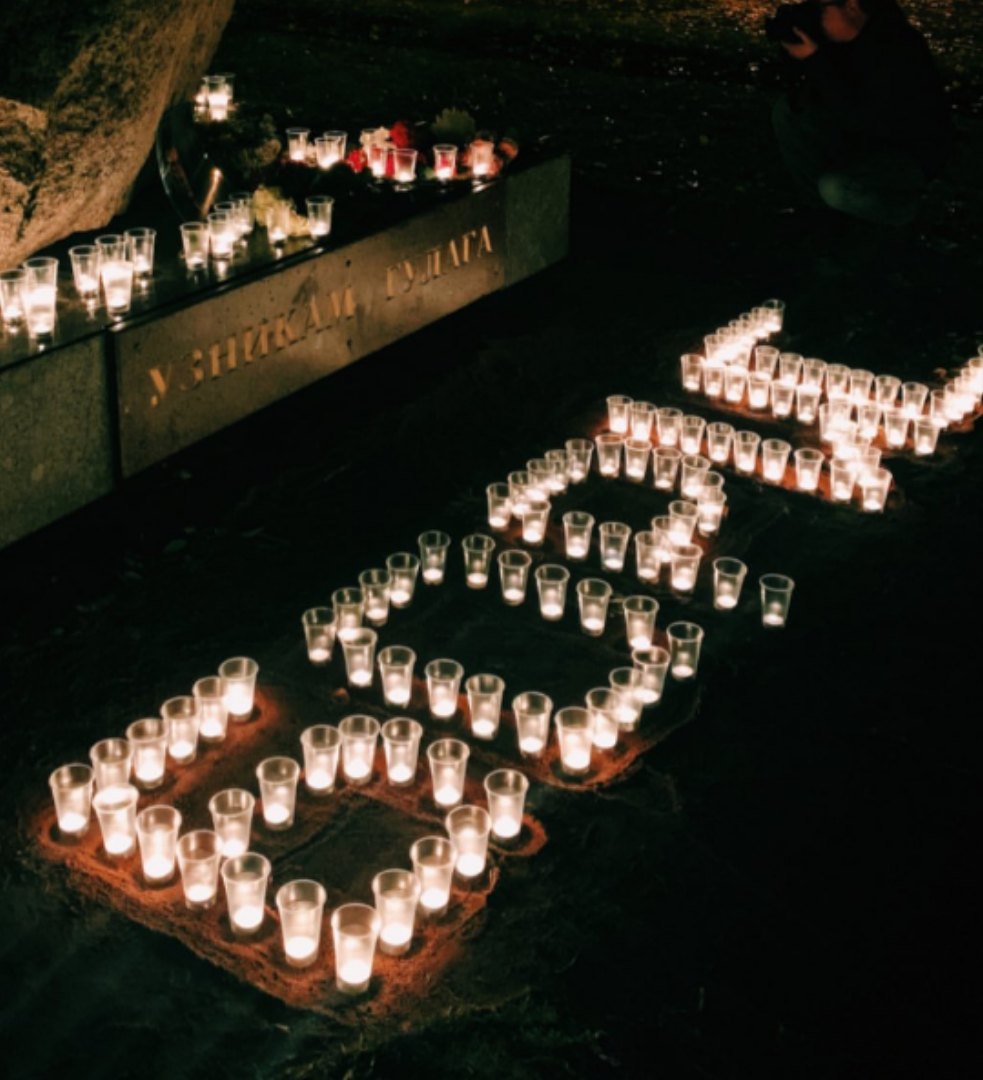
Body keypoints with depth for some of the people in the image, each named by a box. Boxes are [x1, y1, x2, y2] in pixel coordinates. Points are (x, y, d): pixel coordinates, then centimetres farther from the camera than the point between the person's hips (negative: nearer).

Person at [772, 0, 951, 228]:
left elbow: (856, 118, -34)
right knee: (787, 113, -1)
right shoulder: (846, 34, -7)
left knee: (835, 188, -33)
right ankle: (822, 208, 9)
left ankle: (901, 204, 0)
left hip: (910, 153, -8)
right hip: (866, 137, 8)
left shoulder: (899, 49, -30)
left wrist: (814, 60, -35)